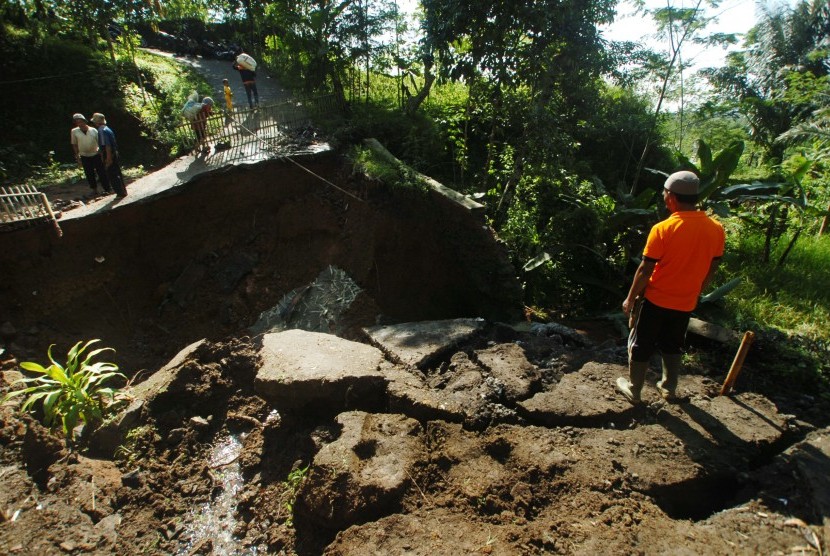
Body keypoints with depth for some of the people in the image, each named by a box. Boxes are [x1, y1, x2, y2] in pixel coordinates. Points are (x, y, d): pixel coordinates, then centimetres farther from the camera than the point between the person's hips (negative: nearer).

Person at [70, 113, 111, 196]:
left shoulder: (93, 130, -4)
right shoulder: (74, 131, -3)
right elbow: (74, 145, 4)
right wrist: (77, 157, 2)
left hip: (96, 155, -1)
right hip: (84, 157, 1)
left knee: (101, 173, 1)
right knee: (89, 174, 7)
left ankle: (107, 189, 9)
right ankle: (94, 190, 17)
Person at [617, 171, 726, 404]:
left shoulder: (663, 229, -21)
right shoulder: (716, 229, -5)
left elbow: (645, 270, -18)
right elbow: (712, 269, 6)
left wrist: (630, 299, -7)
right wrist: (696, 292, 20)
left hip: (655, 300, -5)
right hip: (685, 303, 5)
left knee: (640, 346, 12)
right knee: (673, 346, 24)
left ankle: (633, 390, 24)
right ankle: (669, 388, 37)